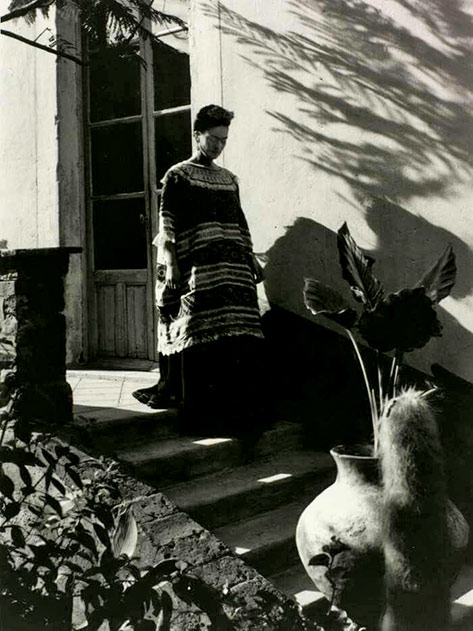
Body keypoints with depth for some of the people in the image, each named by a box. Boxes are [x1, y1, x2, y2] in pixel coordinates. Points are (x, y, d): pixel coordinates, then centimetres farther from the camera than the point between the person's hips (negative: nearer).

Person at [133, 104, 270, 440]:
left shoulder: (229, 178, 22)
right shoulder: (177, 176, 6)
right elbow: (167, 223, -1)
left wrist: (251, 257, 16)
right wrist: (170, 264, -11)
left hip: (234, 266, 5)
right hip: (196, 266, -5)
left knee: (242, 335, -2)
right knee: (200, 335, -9)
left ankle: (243, 409, 4)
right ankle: (201, 412, -4)